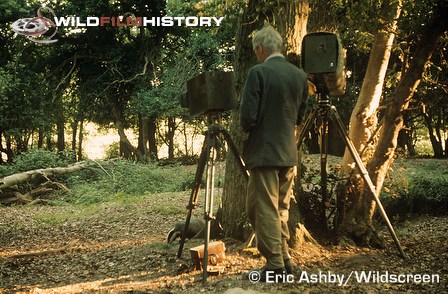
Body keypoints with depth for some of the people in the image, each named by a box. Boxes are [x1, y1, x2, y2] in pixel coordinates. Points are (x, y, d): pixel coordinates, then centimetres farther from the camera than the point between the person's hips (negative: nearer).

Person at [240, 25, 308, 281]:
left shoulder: (258, 72, -11)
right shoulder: (300, 75, 8)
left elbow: (248, 116, -14)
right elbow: (300, 117, 14)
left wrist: (249, 129, 6)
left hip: (264, 152, -7)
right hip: (289, 152, 7)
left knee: (264, 210, 0)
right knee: (282, 209, 17)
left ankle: (274, 265, 2)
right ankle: (284, 259, 21)